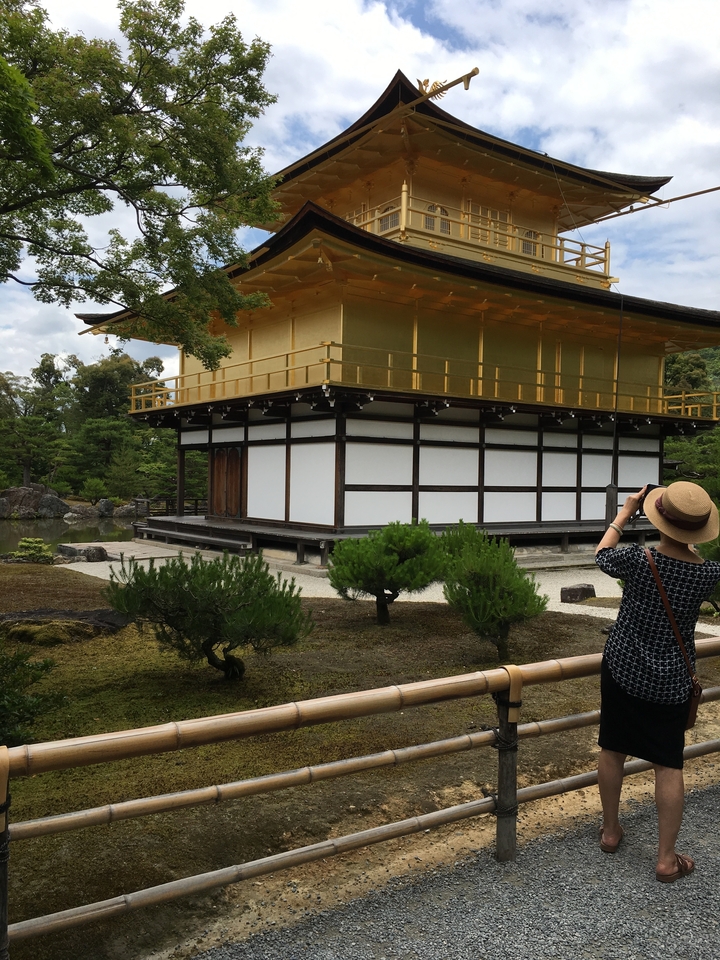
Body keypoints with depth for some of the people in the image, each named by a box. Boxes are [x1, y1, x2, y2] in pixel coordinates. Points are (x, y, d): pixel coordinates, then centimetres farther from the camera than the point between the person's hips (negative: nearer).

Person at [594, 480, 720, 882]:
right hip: (671, 683, 0)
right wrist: (687, 537, 9)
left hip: (622, 670, 0)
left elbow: (602, 554, 1)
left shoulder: (639, 559, -22)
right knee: (669, 765, 9)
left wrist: (625, 512, 10)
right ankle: (667, 859, 16)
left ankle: (611, 832, 33)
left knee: (612, 750, 16)